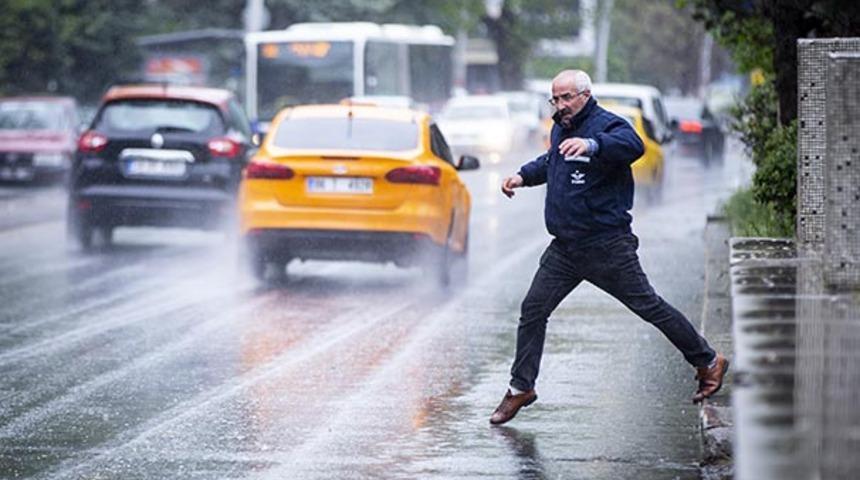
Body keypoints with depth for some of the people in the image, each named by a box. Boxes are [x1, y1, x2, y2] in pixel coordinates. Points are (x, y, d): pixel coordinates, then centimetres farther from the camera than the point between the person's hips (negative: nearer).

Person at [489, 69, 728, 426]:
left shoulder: (607, 125, -14)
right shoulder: (560, 130, 13)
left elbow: (632, 146, -38)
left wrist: (591, 145, -54)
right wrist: (523, 176, 19)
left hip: (607, 246, -7)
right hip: (564, 249, 8)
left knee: (648, 307, -1)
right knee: (533, 310, 3)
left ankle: (708, 363, 14)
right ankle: (521, 388, 13)